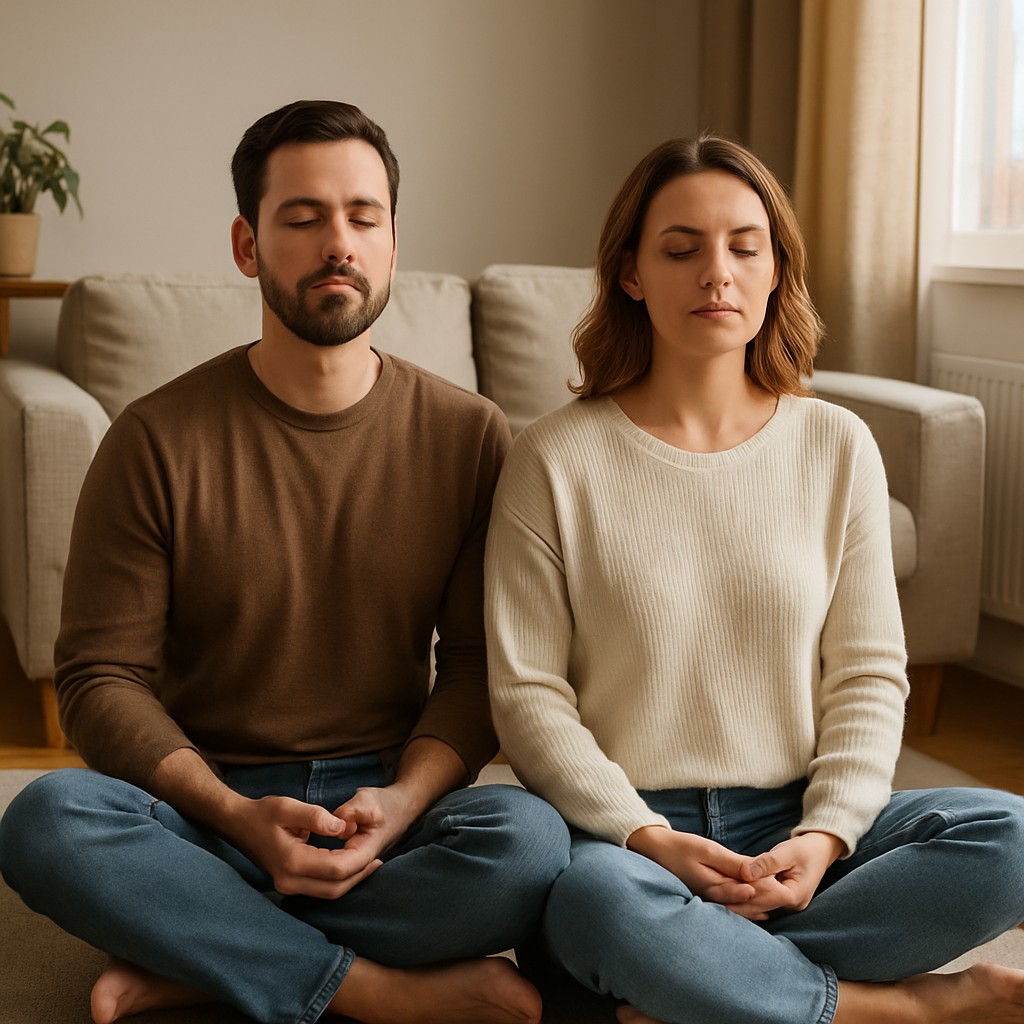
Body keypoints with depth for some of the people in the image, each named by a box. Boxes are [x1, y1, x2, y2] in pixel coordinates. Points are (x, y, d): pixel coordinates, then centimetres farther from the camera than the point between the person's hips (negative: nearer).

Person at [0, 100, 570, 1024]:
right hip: (208, 808, 0)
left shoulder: (470, 436, 1)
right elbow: (101, 677, -4)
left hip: (392, 808, 1)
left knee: (531, 841, -32)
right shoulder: (158, 439, -3)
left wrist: (399, 802, -16)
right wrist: (239, 817, -20)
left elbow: (480, 663, 3)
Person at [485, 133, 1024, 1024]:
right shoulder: (557, 460, -2)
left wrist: (825, 833, -11)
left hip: (794, 824, 3)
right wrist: (649, 839, -17)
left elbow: (868, 676, 5)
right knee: (599, 901, -38)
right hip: (625, 827, -3)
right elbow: (527, 692, -5)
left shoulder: (837, 447, 6)